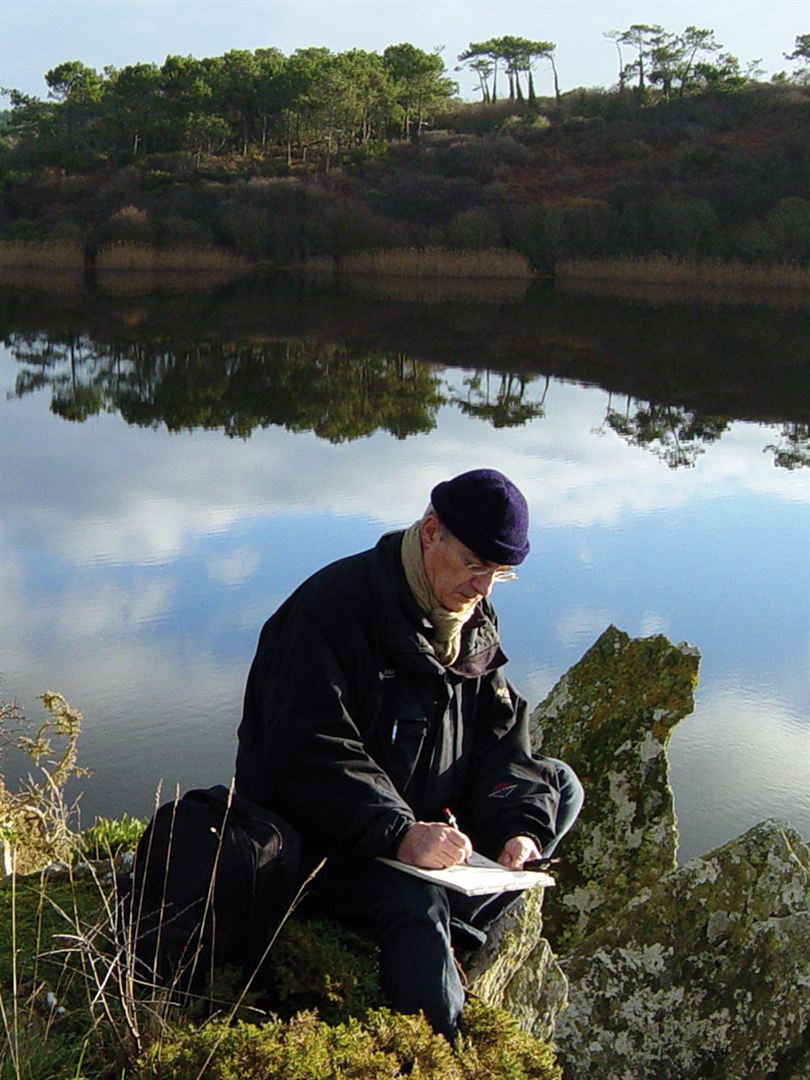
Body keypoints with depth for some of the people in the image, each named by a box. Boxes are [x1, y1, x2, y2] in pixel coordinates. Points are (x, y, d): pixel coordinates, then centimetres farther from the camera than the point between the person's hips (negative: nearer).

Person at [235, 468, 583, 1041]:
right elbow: (308, 750, -27)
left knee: (558, 785, -3)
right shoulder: (336, 602, -18)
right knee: (415, 900, -35)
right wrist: (399, 833, -38)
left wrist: (520, 825, -16)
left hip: (423, 825, 8)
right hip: (321, 837, -8)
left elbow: (501, 734, 4)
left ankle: (454, 924, -16)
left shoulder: (474, 623, 7)